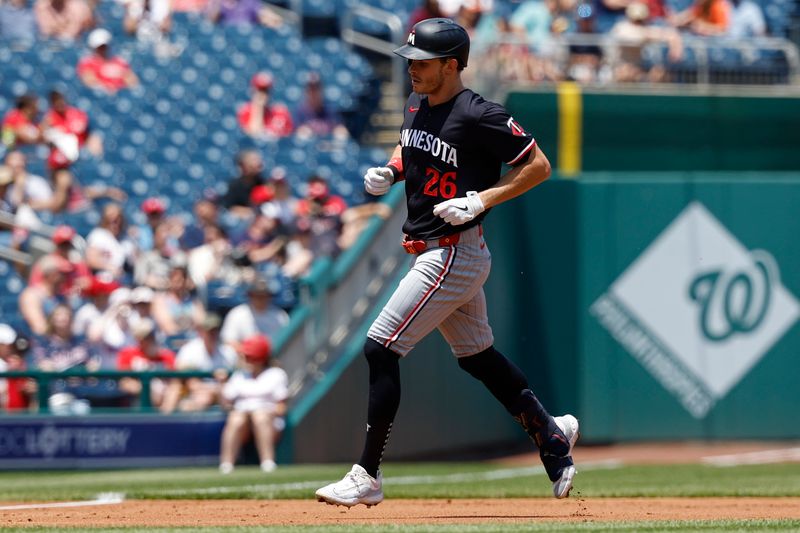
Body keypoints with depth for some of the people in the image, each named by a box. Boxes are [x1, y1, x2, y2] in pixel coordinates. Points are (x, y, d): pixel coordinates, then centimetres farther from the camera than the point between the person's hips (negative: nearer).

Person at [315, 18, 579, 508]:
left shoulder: (479, 116, -18)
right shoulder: (417, 105, 7)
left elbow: (539, 166, -12)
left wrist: (482, 200, -21)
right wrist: (390, 170, 6)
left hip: (454, 255, -10)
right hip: (433, 253, 10)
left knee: (381, 348, -11)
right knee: (477, 355, 20)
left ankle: (367, 477, -8)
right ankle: (552, 435, 35)